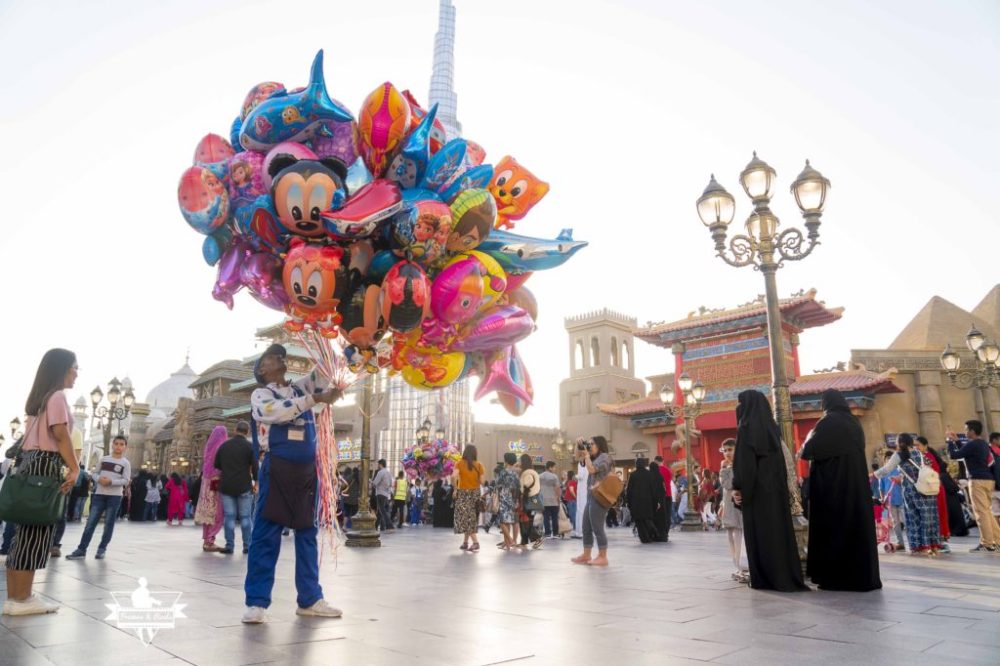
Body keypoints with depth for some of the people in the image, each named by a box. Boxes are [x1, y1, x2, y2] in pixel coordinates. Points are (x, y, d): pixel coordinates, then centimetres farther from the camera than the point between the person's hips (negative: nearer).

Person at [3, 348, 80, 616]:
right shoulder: (57, 395, -8)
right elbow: (60, 434, -16)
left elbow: (35, 434, 18)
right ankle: (22, 599, -1)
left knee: (26, 531, 9)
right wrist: (75, 468, -16)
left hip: (30, 462, 9)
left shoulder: (40, 396, 19)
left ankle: (14, 597, 13)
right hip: (46, 464, -9)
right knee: (36, 532, -5)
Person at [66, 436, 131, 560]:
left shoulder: (125, 463, -1)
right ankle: (81, 549, 3)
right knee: (90, 523, 0)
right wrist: (99, 479, -7)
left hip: (115, 496, -3)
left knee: (109, 524, 3)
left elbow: (125, 481, -7)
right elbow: (96, 473, 14)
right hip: (99, 494, 3)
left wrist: (110, 481, -18)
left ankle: (102, 549, 12)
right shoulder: (103, 459, 10)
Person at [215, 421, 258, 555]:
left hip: (226, 486, 3)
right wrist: (255, 482, 6)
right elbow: (255, 466, -8)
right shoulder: (250, 446, -5)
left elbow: (217, 465, 14)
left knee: (229, 516, 5)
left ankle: (229, 546, 2)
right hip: (244, 486, -3)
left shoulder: (224, 445, 7)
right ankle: (247, 546, 4)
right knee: (245, 517, 4)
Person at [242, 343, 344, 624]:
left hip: (307, 470, 5)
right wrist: (315, 398, -21)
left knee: (307, 533, 10)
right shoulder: (260, 395, 3)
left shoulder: (301, 388, 17)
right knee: (266, 534, -3)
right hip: (278, 468, -5)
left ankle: (310, 599, 18)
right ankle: (257, 602, 4)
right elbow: (279, 412, -17)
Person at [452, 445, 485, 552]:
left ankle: (475, 542, -12)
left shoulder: (459, 463, -7)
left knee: (465, 517, 1)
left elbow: (454, 476, -21)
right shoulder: (478, 465, -2)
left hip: (463, 493, -3)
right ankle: (465, 542, 23)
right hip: (475, 492, 3)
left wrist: (455, 488, -8)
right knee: (471, 517, 15)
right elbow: (481, 481, -7)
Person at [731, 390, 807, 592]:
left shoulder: (746, 427, -12)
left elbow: (743, 461, -18)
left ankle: (765, 578, 3)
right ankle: (787, 576, 14)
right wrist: (780, 483, 19)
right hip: (775, 485, 7)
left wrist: (737, 487, -14)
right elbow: (779, 460, 15)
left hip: (755, 487, -7)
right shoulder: (771, 426, 12)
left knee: (760, 531, -1)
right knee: (777, 527, 10)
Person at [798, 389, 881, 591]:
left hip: (832, 484, -7)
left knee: (833, 526, -1)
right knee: (857, 523, 9)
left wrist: (809, 438, 6)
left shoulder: (827, 423, -11)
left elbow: (808, 451, -15)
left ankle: (834, 578, 1)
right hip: (856, 482, 7)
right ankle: (864, 577, 13)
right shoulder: (854, 422, 11)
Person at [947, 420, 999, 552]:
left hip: (978, 480, -10)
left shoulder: (972, 444, -14)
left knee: (981, 512, -7)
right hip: (988, 479, 10)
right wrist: (956, 441, 26)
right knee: (987, 511, 14)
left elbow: (954, 455, -11)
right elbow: (964, 451, 29)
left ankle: (987, 544, -7)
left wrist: (950, 442, 2)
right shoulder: (983, 443, 16)